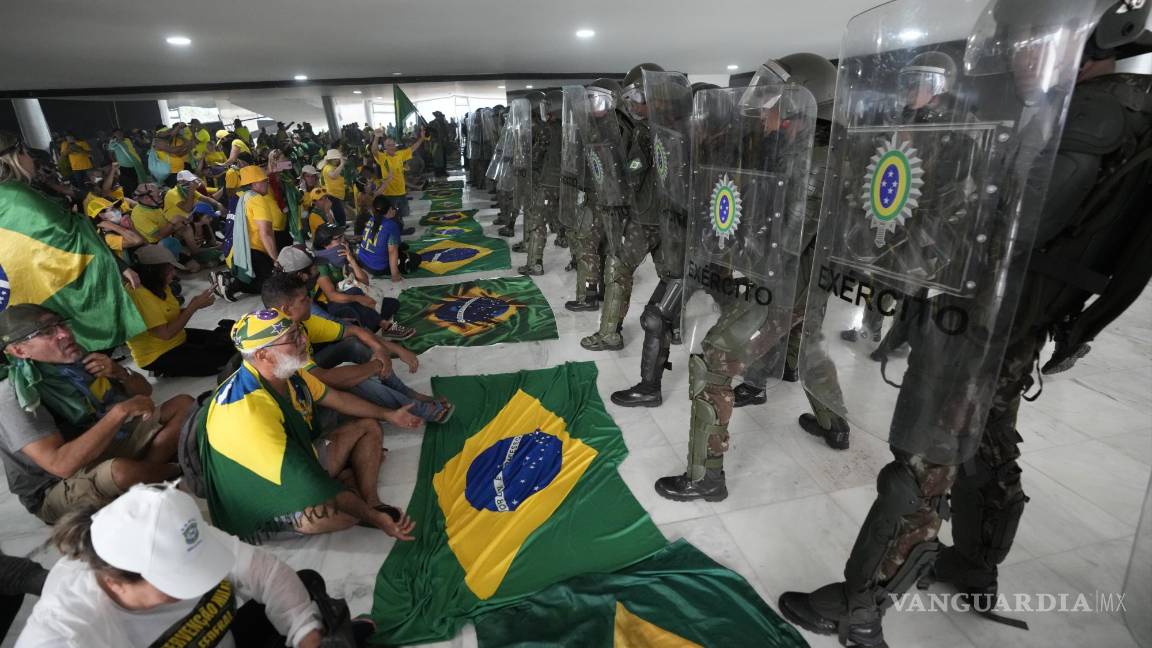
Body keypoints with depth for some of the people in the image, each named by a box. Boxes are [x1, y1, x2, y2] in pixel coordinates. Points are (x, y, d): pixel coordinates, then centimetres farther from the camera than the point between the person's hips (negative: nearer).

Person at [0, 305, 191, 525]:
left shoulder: (81, 359, -5)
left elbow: (145, 391, 9)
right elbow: (62, 464, -35)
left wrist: (119, 373, -13)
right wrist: (121, 411, -33)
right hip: (59, 489, -6)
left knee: (183, 405, -3)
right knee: (121, 470, -38)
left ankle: (146, 470, -17)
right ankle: (174, 472, -6)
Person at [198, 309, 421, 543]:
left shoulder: (289, 372, -9)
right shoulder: (247, 411, -34)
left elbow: (336, 398, 10)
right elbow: (303, 479, -33)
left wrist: (388, 415, 17)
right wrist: (374, 518, -29)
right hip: (270, 500, -9)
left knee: (369, 426, 11)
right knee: (343, 511, -35)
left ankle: (372, 501, -7)